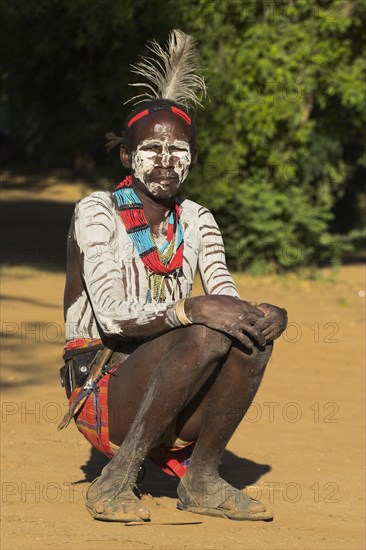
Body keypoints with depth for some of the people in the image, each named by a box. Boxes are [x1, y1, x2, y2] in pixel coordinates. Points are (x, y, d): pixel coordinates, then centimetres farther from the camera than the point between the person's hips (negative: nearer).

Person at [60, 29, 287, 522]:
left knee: (253, 326, -19)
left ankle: (201, 481, -12)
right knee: (206, 335, -31)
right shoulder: (98, 212, -7)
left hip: (177, 404, 6)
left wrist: (256, 316, -24)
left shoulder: (196, 221, 12)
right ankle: (116, 480, -24)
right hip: (103, 395, -6)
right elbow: (112, 314, -20)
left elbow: (225, 301, 0)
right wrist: (192, 310, -33)